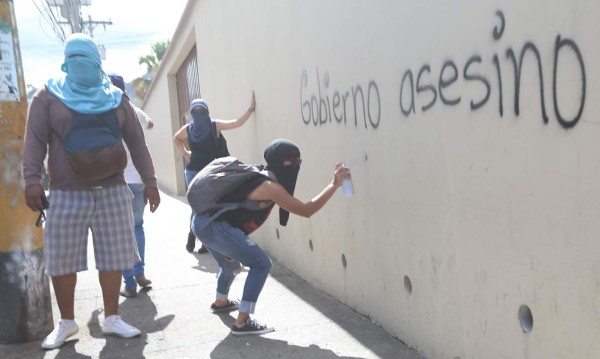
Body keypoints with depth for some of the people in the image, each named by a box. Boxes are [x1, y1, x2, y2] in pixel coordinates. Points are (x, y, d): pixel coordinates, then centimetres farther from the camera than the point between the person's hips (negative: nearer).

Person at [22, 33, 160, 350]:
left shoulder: (116, 98, 11)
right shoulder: (48, 95, 5)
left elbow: (136, 142, 11)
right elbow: (35, 140, -2)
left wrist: (149, 181, 6)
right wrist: (32, 180, -14)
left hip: (112, 192, 2)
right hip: (66, 194, -1)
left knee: (112, 257, 4)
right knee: (62, 259, 3)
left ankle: (111, 318, 18)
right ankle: (67, 322, 20)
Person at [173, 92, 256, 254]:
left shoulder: (215, 125, -6)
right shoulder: (188, 129, 2)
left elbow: (237, 123, -15)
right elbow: (176, 138, 22)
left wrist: (250, 108, -23)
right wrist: (185, 152, 11)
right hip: (193, 172, 2)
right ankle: (193, 234, 21)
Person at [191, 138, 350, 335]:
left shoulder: (260, 177, 13)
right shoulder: (269, 187, -17)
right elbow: (306, 210, -18)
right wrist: (334, 184, -18)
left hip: (203, 221, 10)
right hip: (214, 225, -10)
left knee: (230, 265, 33)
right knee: (261, 264, -8)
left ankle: (220, 302, 59)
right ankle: (242, 322, -5)